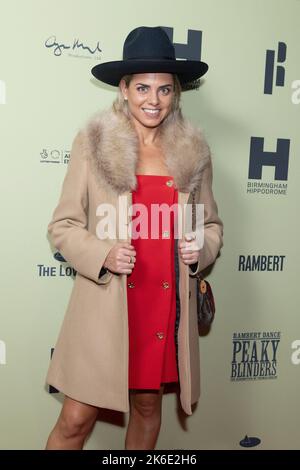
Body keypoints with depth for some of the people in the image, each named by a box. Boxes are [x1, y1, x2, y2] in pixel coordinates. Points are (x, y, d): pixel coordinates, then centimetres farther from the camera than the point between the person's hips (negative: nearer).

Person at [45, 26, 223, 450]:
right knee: (77, 418, 5)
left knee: (148, 405, 20)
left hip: (165, 307, 3)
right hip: (105, 307, -3)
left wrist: (201, 249, -7)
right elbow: (62, 227, -1)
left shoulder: (194, 151, 5)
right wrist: (102, 255, -19)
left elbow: (212, 224, 14)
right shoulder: (93, 144, -4)